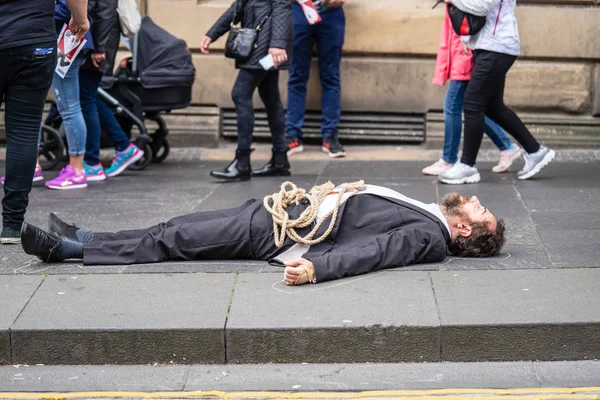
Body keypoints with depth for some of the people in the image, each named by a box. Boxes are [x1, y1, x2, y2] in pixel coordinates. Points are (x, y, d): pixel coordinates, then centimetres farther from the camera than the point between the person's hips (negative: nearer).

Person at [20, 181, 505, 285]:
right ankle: (78, 239, 16)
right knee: (183, 227, 9)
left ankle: (70, 248, 4)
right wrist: (315, 194, 22)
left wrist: (315, 266, -42)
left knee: (174, 240, -4)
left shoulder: (428, 238, -14)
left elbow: (372, 250, -29)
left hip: (286, 233, -8)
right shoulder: (425, 211, 12)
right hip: (297, 207, 8)